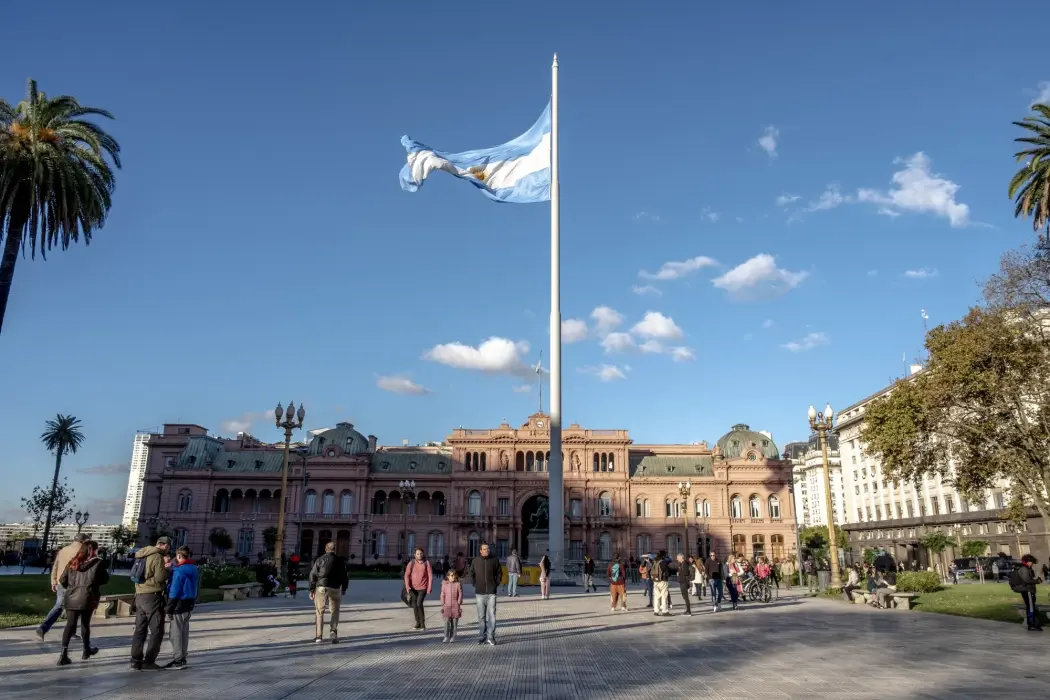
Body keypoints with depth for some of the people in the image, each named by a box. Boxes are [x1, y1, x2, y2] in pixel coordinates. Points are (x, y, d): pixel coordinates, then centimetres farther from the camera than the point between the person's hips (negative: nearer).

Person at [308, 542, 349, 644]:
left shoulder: (320, 559, 4)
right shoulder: (340, 560, 6)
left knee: (319, 612, 9)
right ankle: (334, 631, -6)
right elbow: (345, 577, 8)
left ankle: (318, 636, 7)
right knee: (335, 612, 13)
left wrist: (312, 590, 6)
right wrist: (344, 590, 19)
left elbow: (313, 575, 1)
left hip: (321, 588, 0)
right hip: (335, 589, 0)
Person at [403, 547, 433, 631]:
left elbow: (430, 576, -3)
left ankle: (423, 624, -4)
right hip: (413, 588, 3)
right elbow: (407, 575, -2)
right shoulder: (411, 563, 0)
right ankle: (418, 624, 22)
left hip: (423, 588, -3)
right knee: (414, 605, 7)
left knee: (419, 604, -16)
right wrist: (407, 586, -14)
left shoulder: (426, 563, -3)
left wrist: (429, 588, -8)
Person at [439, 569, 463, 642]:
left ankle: (453, 637, 13)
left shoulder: (458, 584, 0)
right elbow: (442, 595, 6)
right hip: (447, 606, 0)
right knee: (447, 622, -6)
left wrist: (459, 604, -4)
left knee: (454, 622, 4)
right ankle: (446, 637, 1)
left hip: (455, 606, 0)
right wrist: (443, 605, 2)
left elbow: (460, 595, 1)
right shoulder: (444, 585, 4)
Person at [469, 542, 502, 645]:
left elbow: (499, 573, 10)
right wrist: (475, 584, 6)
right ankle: (484, 636, 16)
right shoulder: (475, 561, 2)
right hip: (479, 593, 1)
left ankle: (490, 637, -3)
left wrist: (496, 584, 3)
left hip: (491, 593, -1)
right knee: (481, 616, 7)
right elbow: (472, 574, 14)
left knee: (492, 615, -7)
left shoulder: (494, 560, 1)